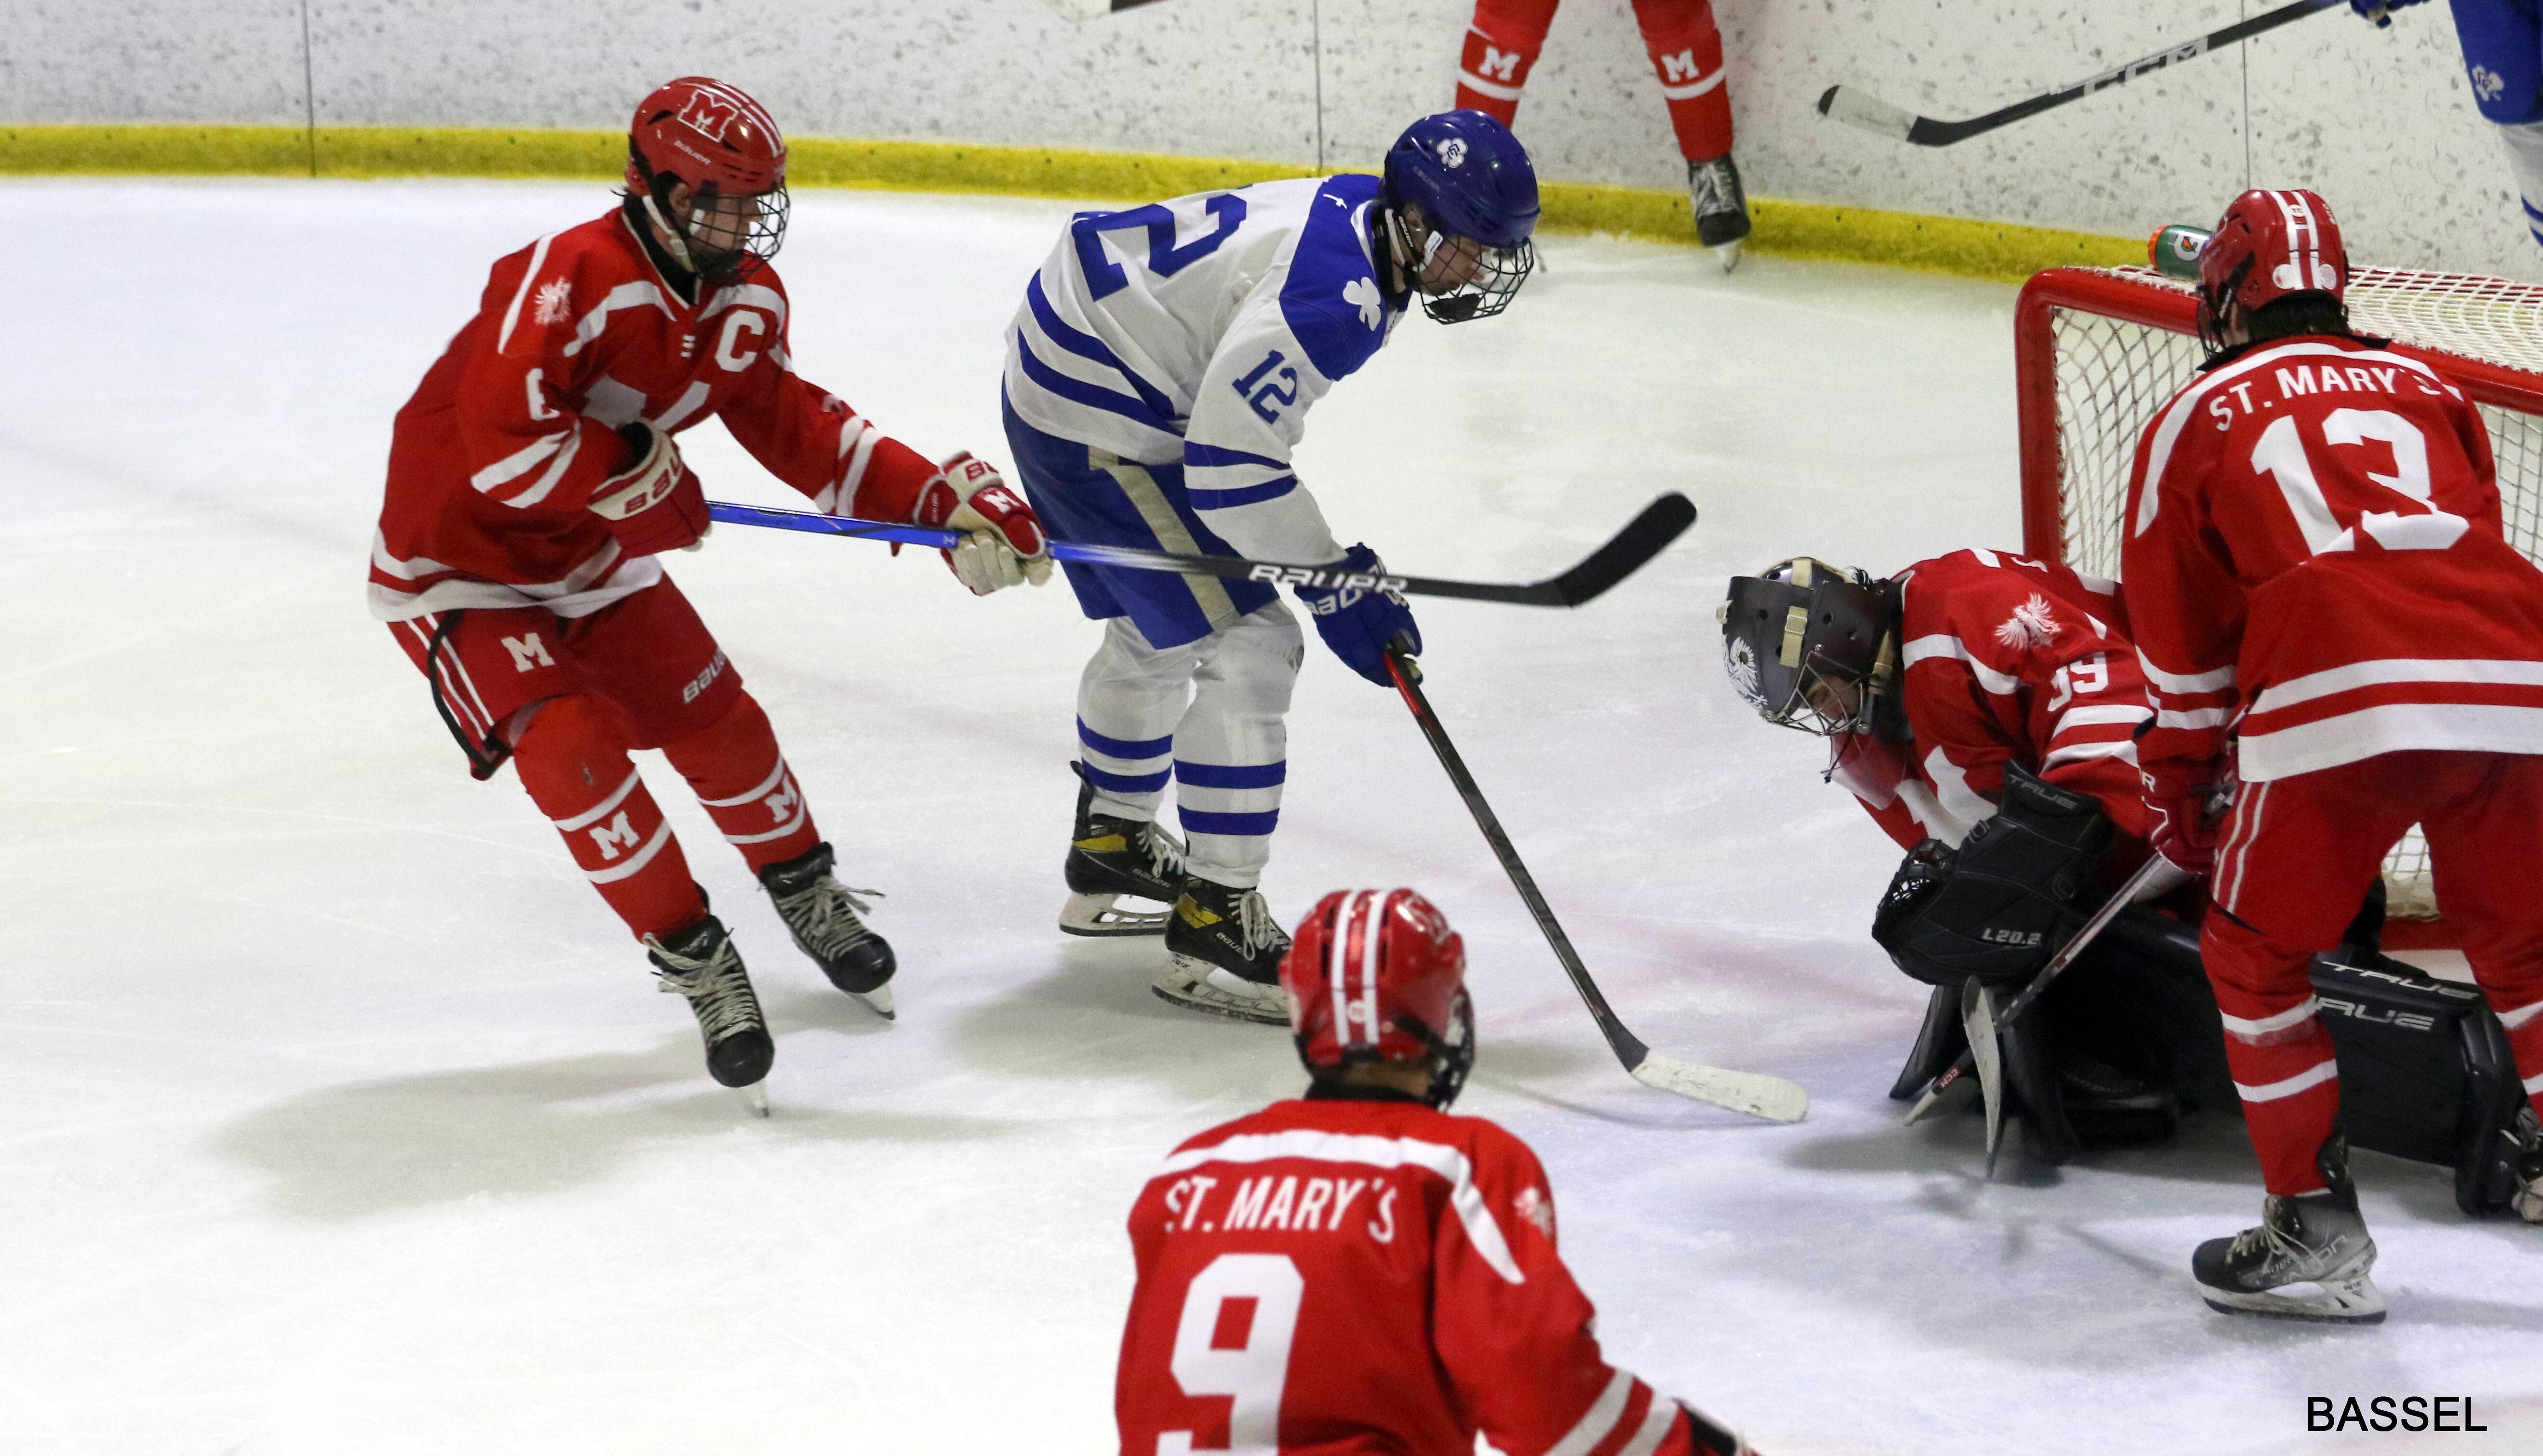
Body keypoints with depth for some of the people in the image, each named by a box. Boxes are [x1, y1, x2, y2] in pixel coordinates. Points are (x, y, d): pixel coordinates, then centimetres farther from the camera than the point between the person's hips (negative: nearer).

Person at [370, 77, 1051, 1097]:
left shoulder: (746, 301, -4)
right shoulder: (571, 278, -32)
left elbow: (803, 432, 3)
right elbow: (502, 434, -40)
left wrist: (945, 502, -8)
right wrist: (640, 484, -29)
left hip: (593, 556, 7)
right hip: (457, 562, -7)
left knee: (713, 718, 7)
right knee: (572, 746, -21)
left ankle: (807, 892, 33)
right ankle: (692, 957, -8)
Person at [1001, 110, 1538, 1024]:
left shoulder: (1354, 217, 2)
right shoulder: (1331, 292, -29)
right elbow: (1231, 467, -29)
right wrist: (1335, 587, -20)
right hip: (1097, 422, -11)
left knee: (1160, 629, 28)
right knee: (1246, 646, -12)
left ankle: (1111, 854, 48)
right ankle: (1214, 931, -9)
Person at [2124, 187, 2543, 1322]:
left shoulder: (2198, 418, 18)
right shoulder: (2424, 388, 28)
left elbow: (2182, 643, 20)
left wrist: (2178, 793, 31)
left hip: (2338, 702, -4)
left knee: (2255, 953, 13)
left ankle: (2318, 1233, 9)